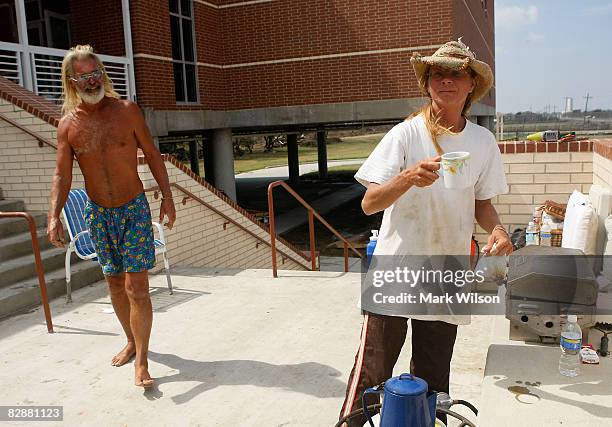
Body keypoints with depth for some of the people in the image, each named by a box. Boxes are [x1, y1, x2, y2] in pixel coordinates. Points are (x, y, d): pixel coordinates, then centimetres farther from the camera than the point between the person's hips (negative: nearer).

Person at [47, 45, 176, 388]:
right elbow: (62, 174, 0)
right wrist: (54, 216, -12)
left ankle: (141, 363, -3)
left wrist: (167, 196, -3)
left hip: (135, 209, -3)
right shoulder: (68, 124, -1)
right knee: (115, 284, 14)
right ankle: (133, 342, 34)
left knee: (136, 287, -10)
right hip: (99, 214, 3)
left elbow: (152, 154, 1)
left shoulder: (126, 110, -5)